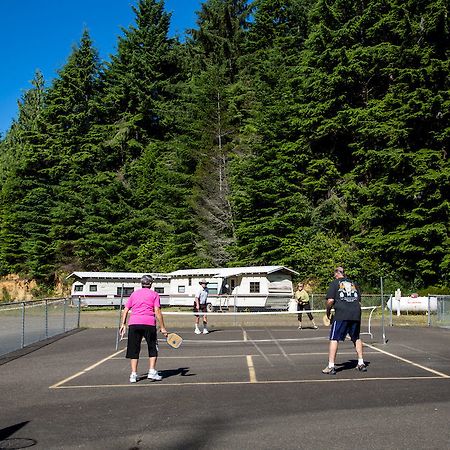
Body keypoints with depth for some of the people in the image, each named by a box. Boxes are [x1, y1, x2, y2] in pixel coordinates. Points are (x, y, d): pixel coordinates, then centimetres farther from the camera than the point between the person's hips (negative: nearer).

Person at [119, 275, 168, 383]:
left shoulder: (134, 294, 18)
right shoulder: (154, 294, 8)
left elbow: (125, 310, 14)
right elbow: (157, 311, -2)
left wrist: (123, 324, 17)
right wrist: (162, 327, -2)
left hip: (133, 323, 3)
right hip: (149, 323, -3)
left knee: (134, 350, 9)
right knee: (153, 349, 11)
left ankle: (133, 374, 7)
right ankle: (152, 372, 4)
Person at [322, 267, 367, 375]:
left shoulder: (335, 283, 5)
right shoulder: (354, 284, 19)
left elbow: (330, 301, -5)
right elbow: (359, 301, 17)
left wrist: (328, 312, 9)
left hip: (341, 315, -5)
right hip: (356, 314, 5)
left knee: (334, 339, -1)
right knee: (356, 338, 20)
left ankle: (331, 367, -4)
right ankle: (361, 364, 24)